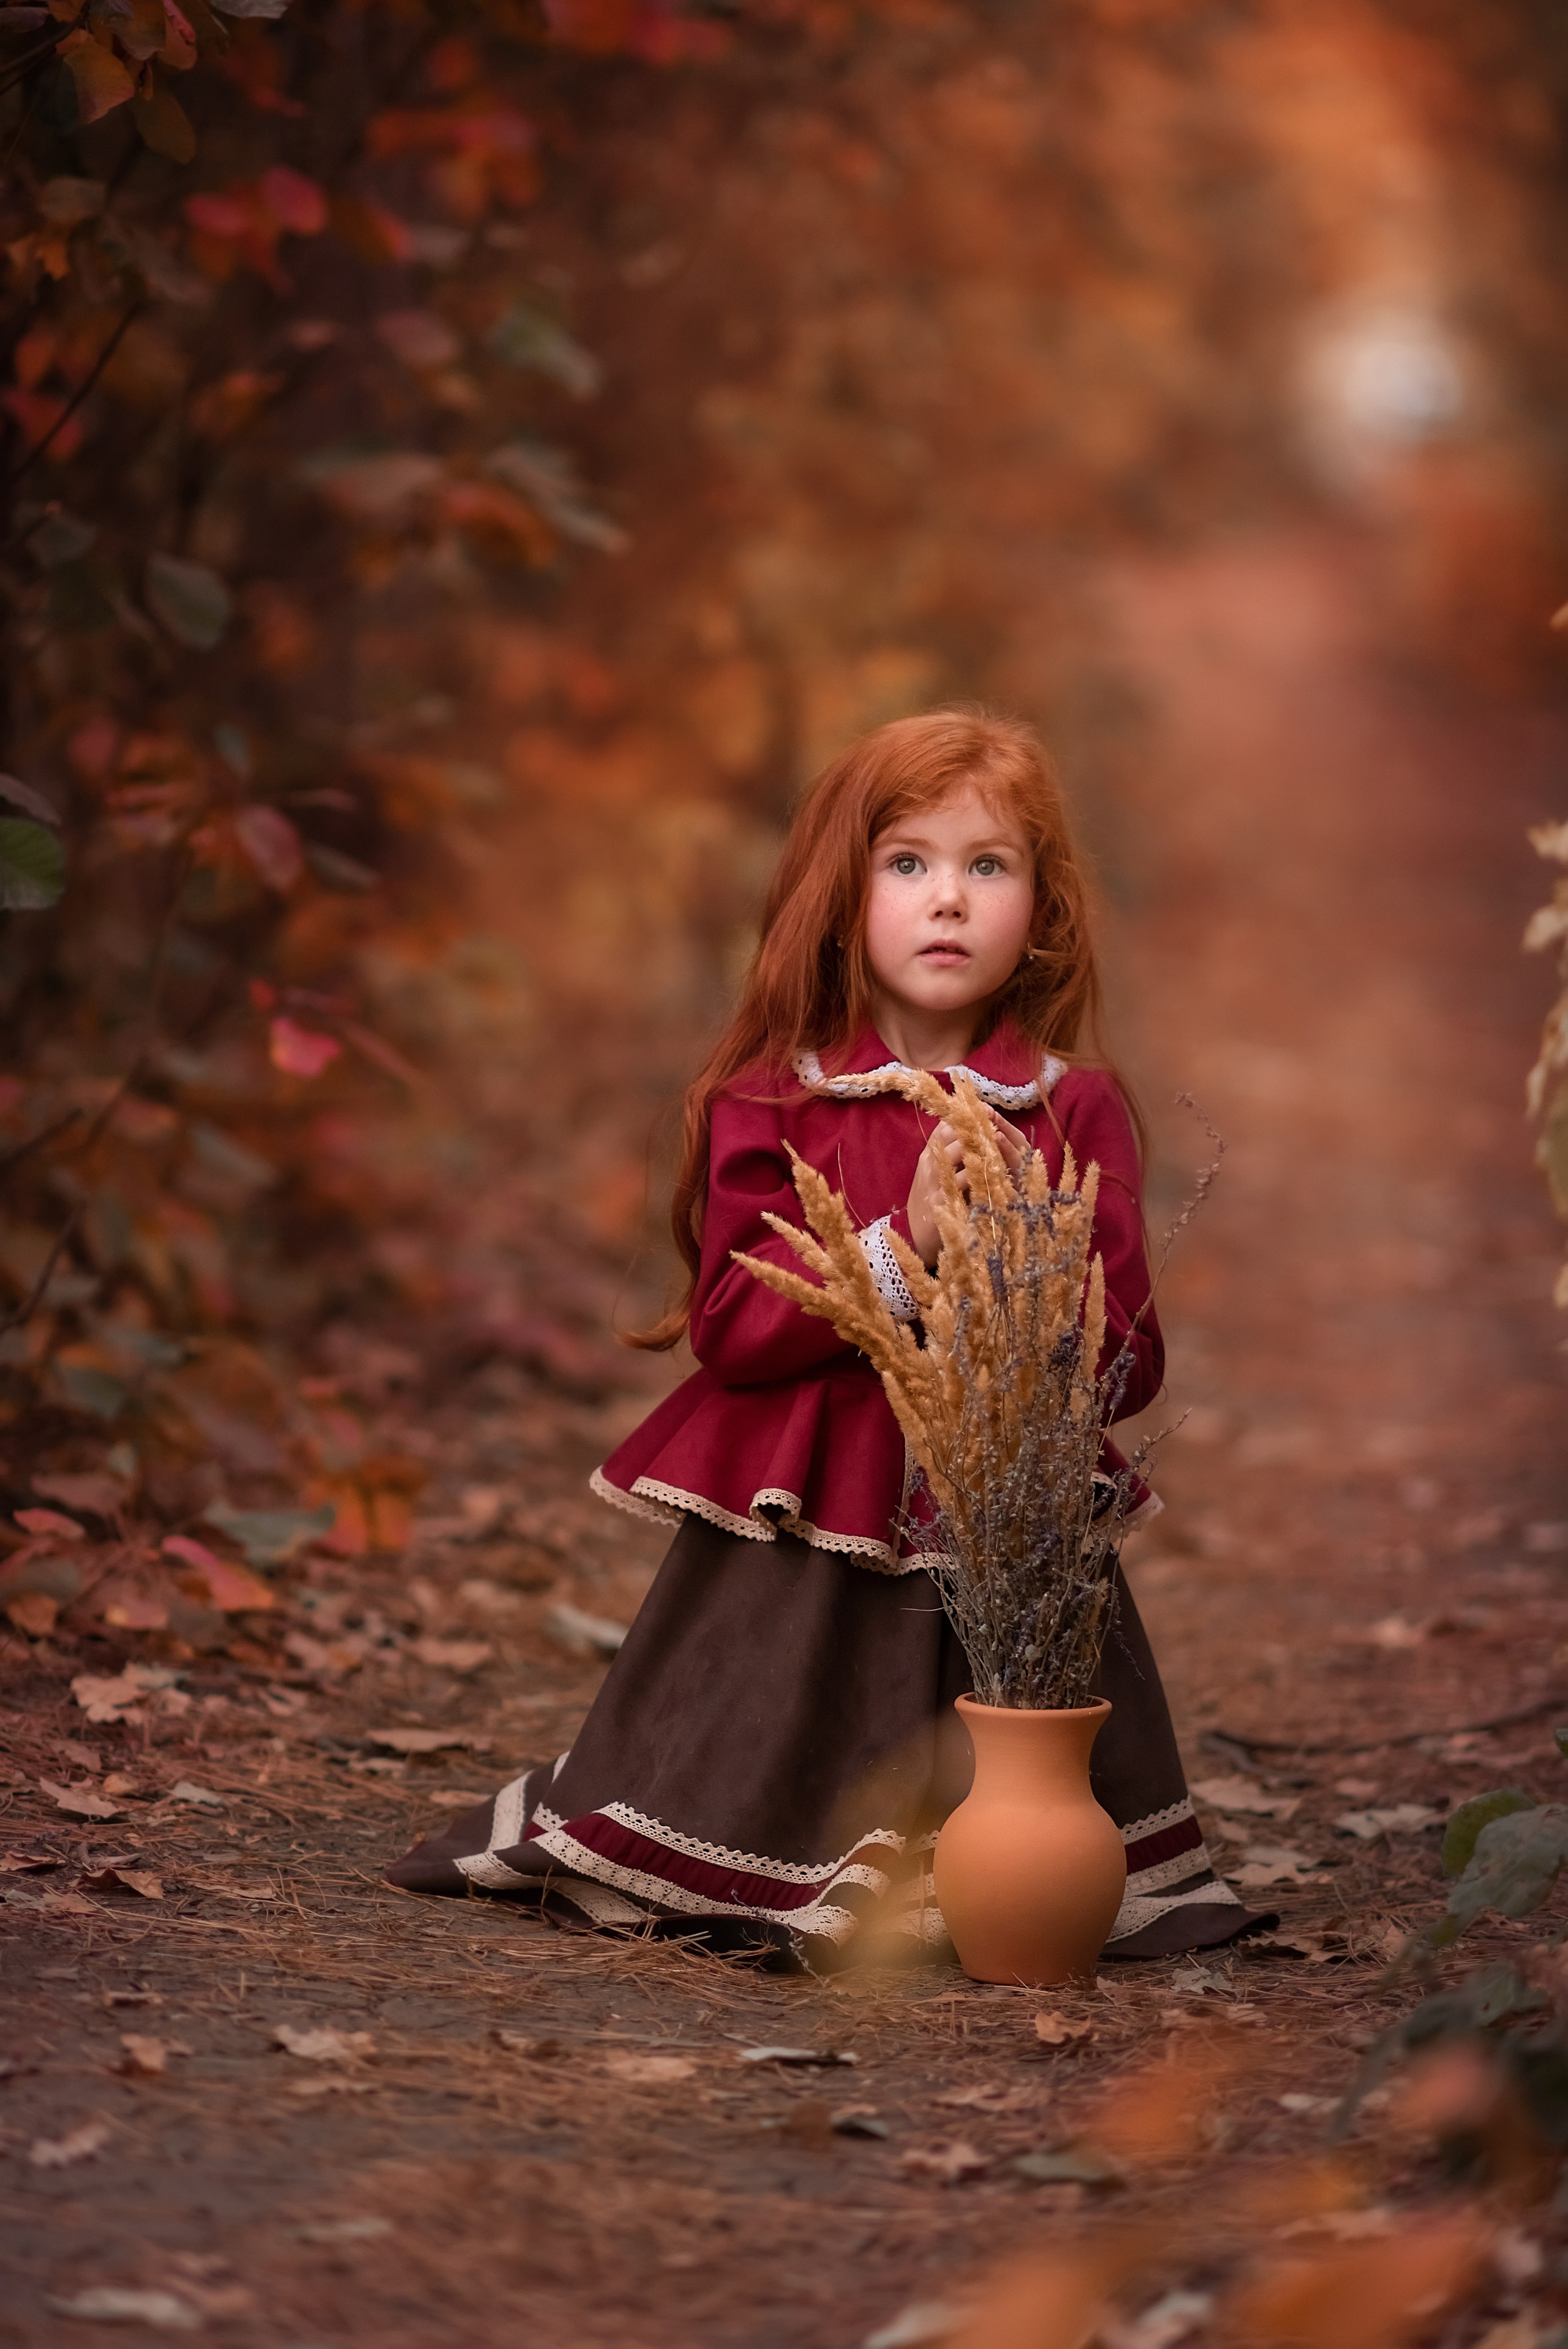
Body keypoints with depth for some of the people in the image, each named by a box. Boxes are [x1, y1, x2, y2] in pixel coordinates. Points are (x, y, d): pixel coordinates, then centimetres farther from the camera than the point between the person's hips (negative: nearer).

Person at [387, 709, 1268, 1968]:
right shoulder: (771, 1108, 0)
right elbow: (729, 1327, -9)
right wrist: (900, 1246, -18)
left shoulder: (1075, 1113, 3)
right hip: (802, 1545, -1)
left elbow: (1130, 1368, 1)